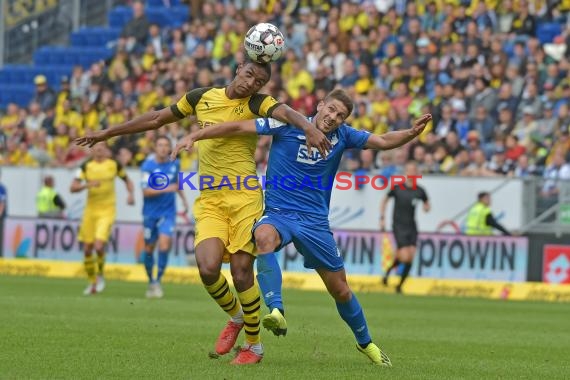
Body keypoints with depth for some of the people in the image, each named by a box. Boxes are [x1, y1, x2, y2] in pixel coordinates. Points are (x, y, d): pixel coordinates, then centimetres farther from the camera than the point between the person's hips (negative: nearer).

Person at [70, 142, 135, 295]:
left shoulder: (114, 164, -2)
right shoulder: (86, 166, 0)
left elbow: (127, 180, 15)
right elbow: (73, 188, -7)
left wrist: (131, 194, -2)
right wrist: (88, 185, -23)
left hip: (107, 211, -3)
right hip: (90, 210, 3)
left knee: (99, 247, -19)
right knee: (87, 249, 4)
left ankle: (100, 275, 9)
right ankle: (92, 282, 24)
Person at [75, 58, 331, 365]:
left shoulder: (257, 104, -1)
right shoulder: (202, 98, 11)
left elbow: (285, 112, -23)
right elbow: (156, 119, 21)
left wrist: (308, 127, -45)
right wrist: (107, 133, 26)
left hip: (244, 198, -3)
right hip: (209, 202, 3)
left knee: (241, 272, -6)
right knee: (208, 268, -15)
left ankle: (254, 345, 15)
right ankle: (235, 317, 17)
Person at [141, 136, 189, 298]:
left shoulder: (175, 164, 1)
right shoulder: (148, 166, -11)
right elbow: (146, 191, -18)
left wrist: (184, 199, 21)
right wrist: (166, 189, -27)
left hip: (168, 212, 1)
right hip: (151, 212, -1)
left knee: (164, 243, -17)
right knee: (149, 247, 7)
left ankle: (158, 280, -7)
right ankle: (150, 281, 25)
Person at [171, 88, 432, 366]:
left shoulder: (343, 136, 2)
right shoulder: (288, 125, -7)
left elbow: (384, 141, 1)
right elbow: (239, 127, -9)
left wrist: (412, 133, -20)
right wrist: (194, 136, -16)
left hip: (315, 222, 3)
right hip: (278, 214, -3)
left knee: (340, 290, 9)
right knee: (264, 236, -40)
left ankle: (365, 343, 33)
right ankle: (276, 311, -49)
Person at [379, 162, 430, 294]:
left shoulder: (420, 191, 3)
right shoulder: (397, 187, -4)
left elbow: (427, 205, 18)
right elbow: (385, 200, 9)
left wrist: (426, 207, -6)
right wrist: (382, 218, 3)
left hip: (412, 227, 4)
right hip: (399, 227, -4)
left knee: (410, 257, -3)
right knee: (404, 257, -14)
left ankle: (400, 285, 13)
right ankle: (389, 270, 16)